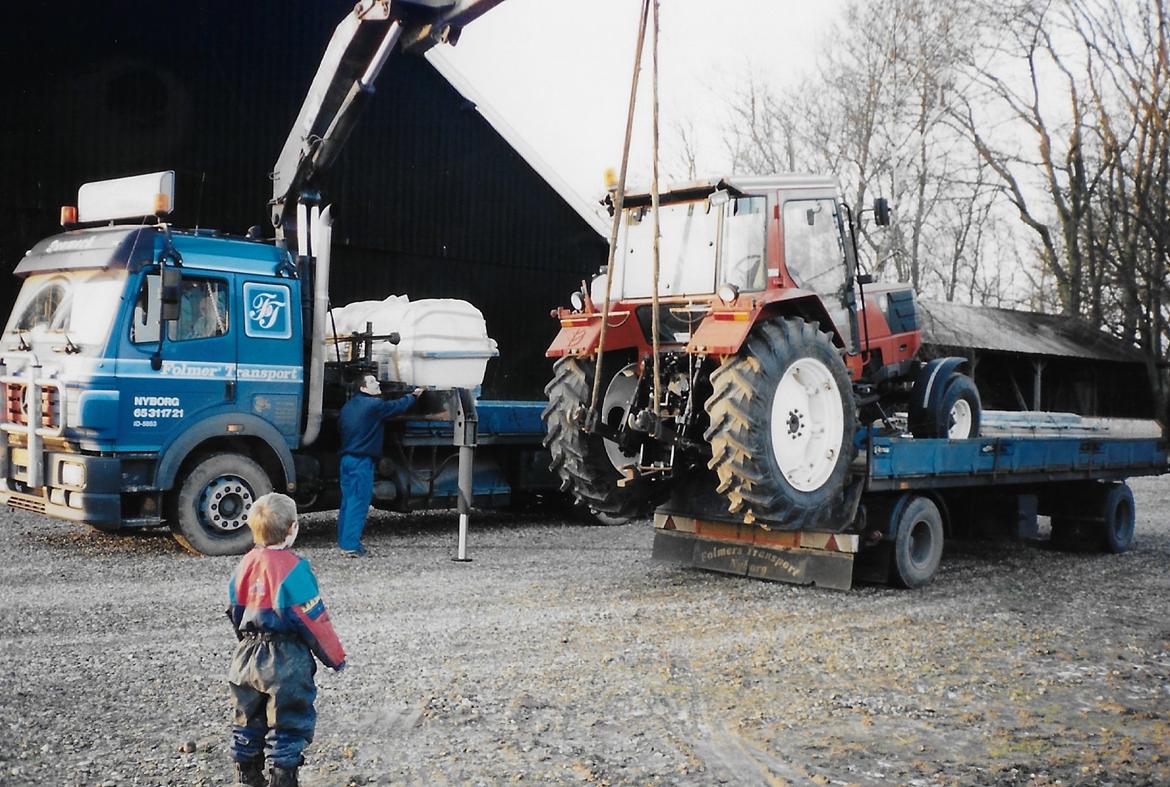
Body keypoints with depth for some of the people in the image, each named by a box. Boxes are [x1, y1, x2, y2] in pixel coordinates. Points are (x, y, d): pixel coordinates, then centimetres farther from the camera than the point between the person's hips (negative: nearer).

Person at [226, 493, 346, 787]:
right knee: (288, 723, 5)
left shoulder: (245, 565, 2)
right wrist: (336, 657, -4)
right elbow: (314, 620, -15)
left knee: (249, 720, 19)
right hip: (286, 662, -7)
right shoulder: (293, 569, -18)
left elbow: (235, 612, 13)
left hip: (248, 656, 7)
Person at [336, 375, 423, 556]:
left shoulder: (348, 406, 15)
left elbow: (340, 428, 22)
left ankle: (343, 541, 17)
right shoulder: (374, 404, -8)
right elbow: (398, 406, 3)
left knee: (347, 500, 13)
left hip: (346, 458, 8)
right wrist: (413, 396, 20)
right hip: (362, 460, -8)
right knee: (358, 502, -7)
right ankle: (351, 545, -10)